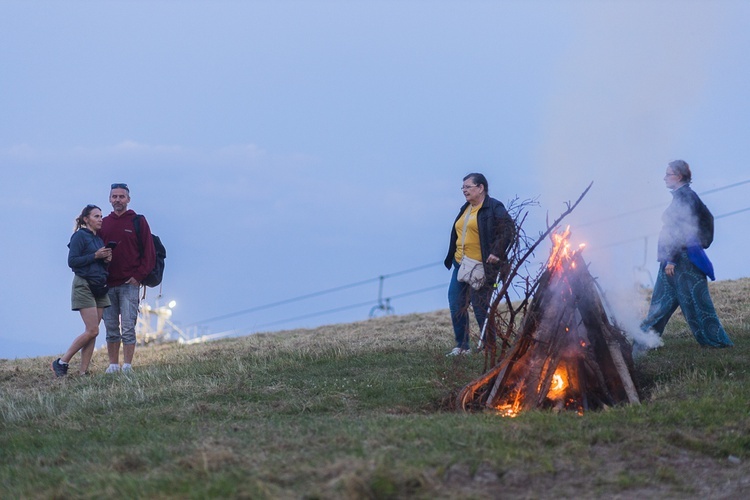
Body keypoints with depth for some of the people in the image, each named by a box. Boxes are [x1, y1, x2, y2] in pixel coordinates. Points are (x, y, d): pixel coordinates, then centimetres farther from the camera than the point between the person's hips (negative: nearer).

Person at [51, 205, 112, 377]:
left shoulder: (99, 239, 17)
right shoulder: (80, 236, -6)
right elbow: (72, 261, -14)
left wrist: (107, 259, 0)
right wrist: (95, 256, -16)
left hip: (99, 287, 8)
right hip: (84, 285, -8)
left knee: (92, 332, 1)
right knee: (92, 330, -14)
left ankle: (83, 371, 1)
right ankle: (61, 362, -4)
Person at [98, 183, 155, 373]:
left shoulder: (138, 222, 3)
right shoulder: (104, 224, 12)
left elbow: (149, 252, 1)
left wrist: (138, 275, -8)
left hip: (129, 284, -4)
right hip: (108, 285, 4)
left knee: (128, 327, -7)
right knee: (111, 328, 5)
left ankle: (127, 366, -6)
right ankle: (113, 365, 10)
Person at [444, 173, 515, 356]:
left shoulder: (494, 208, -8)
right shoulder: (465, 209, 18)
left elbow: (508, 229, -16)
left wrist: (497, 252, -22)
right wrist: (452, 258, 17)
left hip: (481, 267, -8)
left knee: (481, 308, -5)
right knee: (456, 305, 4)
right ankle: (462, 346, 12)